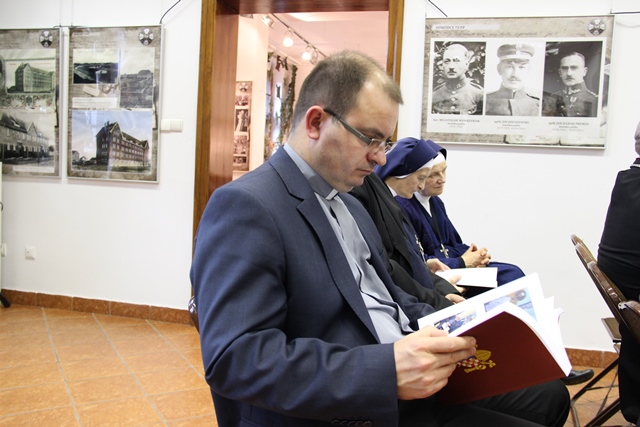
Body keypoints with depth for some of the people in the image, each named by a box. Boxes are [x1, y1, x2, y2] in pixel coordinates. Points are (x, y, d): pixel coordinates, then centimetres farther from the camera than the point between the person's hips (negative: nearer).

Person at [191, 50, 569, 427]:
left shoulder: (351, 206, 14)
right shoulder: (246, 205, -16)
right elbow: (235, 358, -24)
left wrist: (447, 330, 1)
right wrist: (386, 370, -31)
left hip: (413, 380, 9)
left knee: (548, 392, 14)